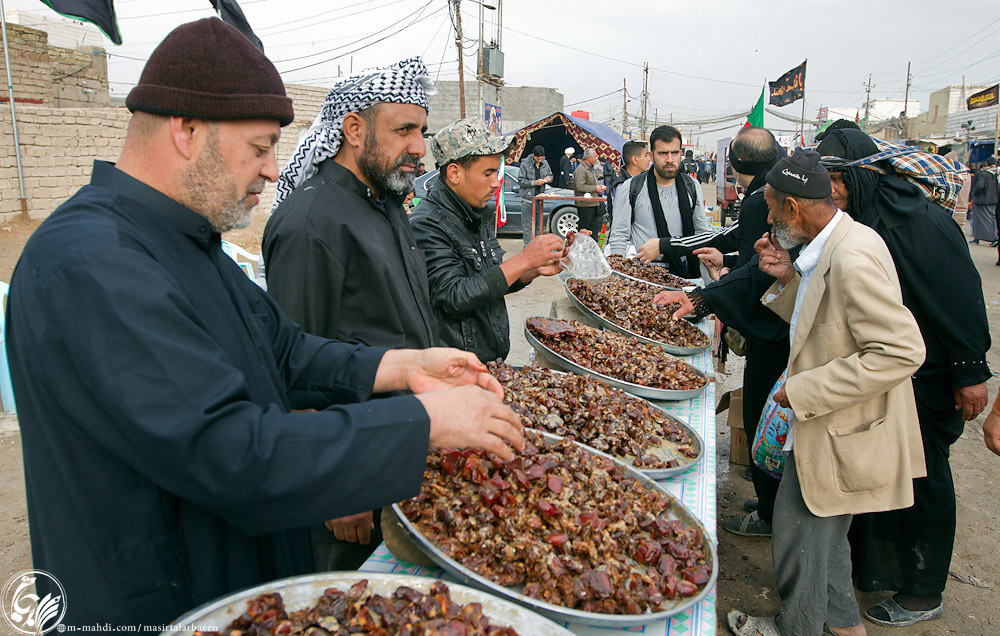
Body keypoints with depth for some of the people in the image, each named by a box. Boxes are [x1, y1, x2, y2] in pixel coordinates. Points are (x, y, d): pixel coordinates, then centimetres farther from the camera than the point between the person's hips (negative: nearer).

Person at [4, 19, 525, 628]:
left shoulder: (188, 239, 5)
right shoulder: (89, 268, -29)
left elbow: (283, 348, 7)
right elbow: (235, 455, -34)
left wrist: (402, 367, -5)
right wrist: (425, 421, -28)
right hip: (160, 607, -9)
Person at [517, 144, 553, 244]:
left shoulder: (545, 163, 6)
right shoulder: (525, 164, -9)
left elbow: (550, 175, 18)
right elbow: (520, 181, -10)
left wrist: (548, 178, -6)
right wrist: (534, 182, -20)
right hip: (527, 198, -5)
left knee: (539, 224, 8)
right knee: (528, 224, -5)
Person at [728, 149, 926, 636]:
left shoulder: (853, 259, -27)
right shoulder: (829, 249, 4)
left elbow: (902, 351, -30)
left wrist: (803, 391, -26)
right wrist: (789, 278, -1)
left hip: (841, 437, -10)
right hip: (825, 424, 10)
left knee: (798, 534, 9)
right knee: (821, 533, 26)